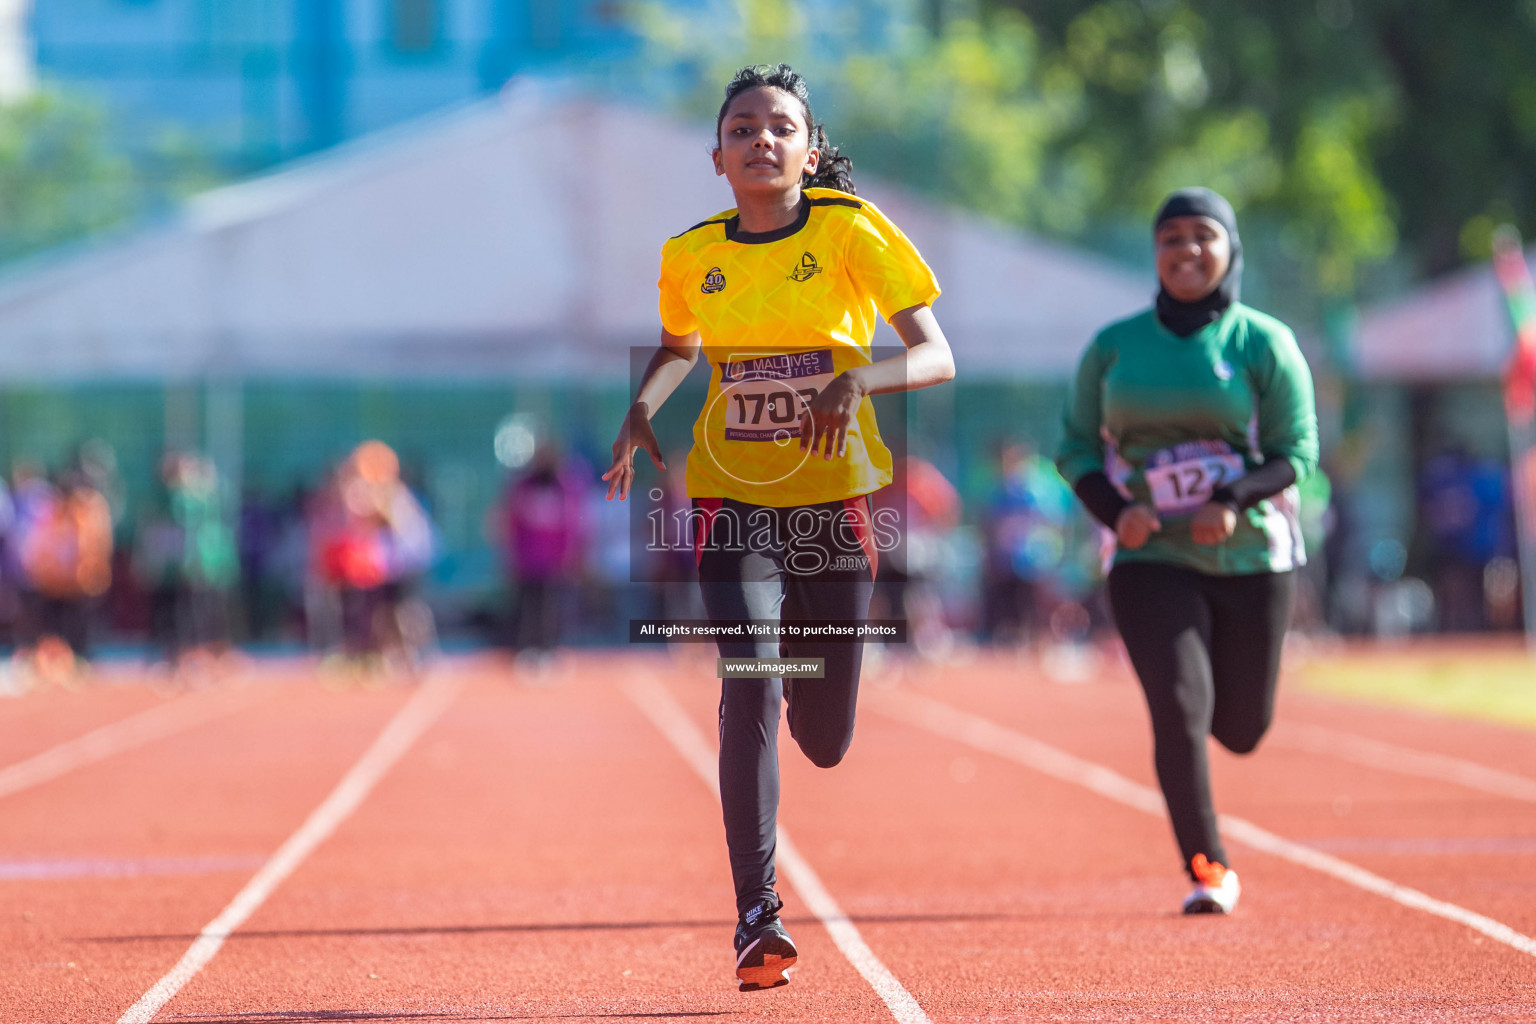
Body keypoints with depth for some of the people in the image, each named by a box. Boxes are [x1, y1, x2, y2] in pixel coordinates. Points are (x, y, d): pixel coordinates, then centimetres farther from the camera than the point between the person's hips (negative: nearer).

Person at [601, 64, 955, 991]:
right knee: (748, 686, -20)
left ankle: (803, 651, 47)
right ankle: (758, 912, -17)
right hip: (732, 495, 1)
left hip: (836, 497, -1)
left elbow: (938, 356, -11)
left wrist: (860, 376, -30)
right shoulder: (691, 256, 0)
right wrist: (641, 412, 4)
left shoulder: (848, 230, -9)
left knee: (825, 743, 7)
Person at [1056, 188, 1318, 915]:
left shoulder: (1263, 342, 0)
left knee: (1242, 730, 6)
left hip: (1249, 557, 0)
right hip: (1151, 560, 0)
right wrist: (1116, 512, -12)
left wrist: (1234, 502, -21)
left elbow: (1297, 451, -2)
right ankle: (1207, 868, -5)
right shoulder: (1114, 346, 5)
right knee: (1179, 709, -16)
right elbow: (1075, 446, 8)